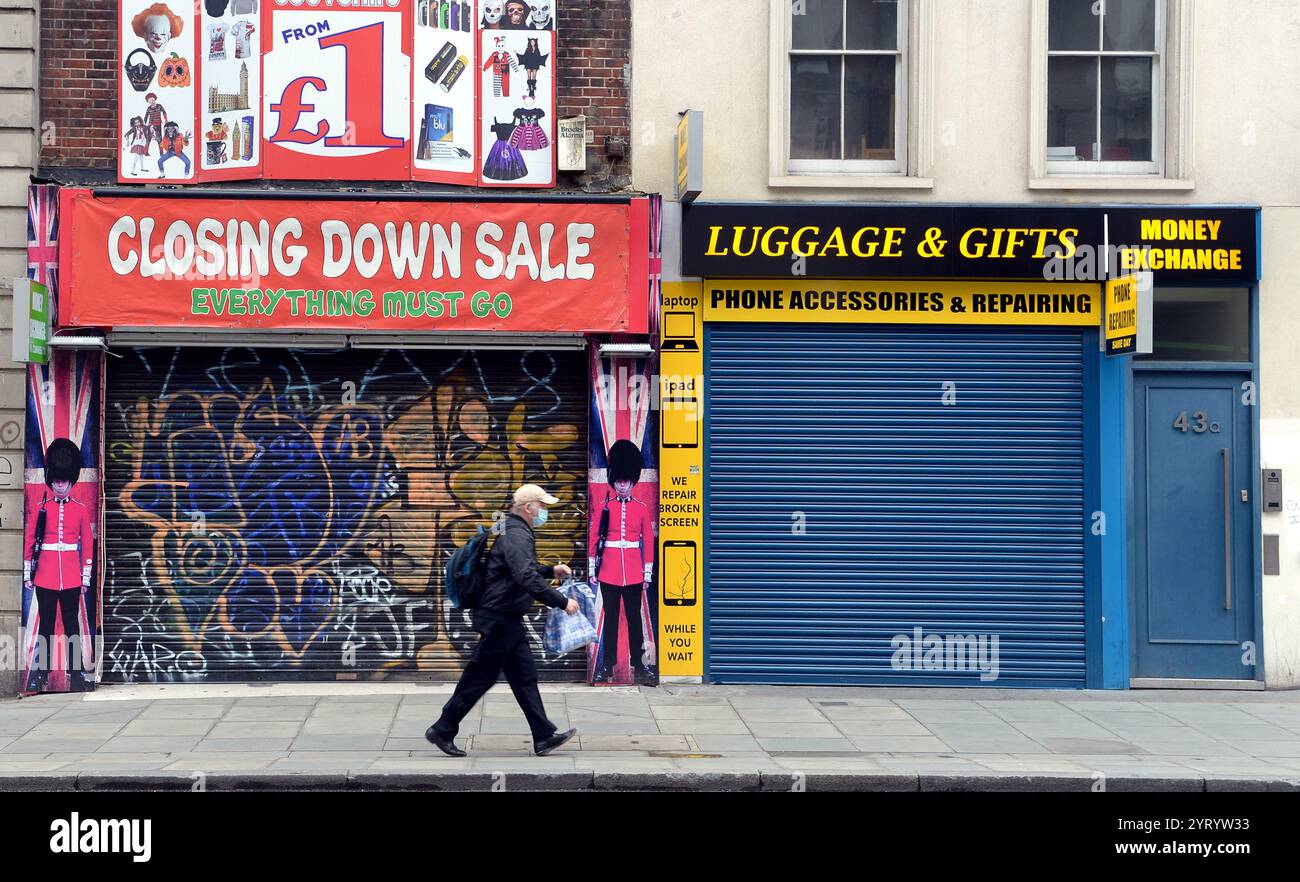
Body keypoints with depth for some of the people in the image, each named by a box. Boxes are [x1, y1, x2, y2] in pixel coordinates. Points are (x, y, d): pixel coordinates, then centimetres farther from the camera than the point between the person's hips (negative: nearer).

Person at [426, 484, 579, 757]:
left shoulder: (518, 533, 14)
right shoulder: (516, 536, -19)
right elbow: (527, 579, -32)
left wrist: (551, 570, 20)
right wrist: (562, 602, -29)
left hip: (509, 621, 11)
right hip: (499, 619, -10)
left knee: (525, 675, 9)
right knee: (480, 677, -1)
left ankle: (544, 737, 11)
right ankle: (442, 730, 10)